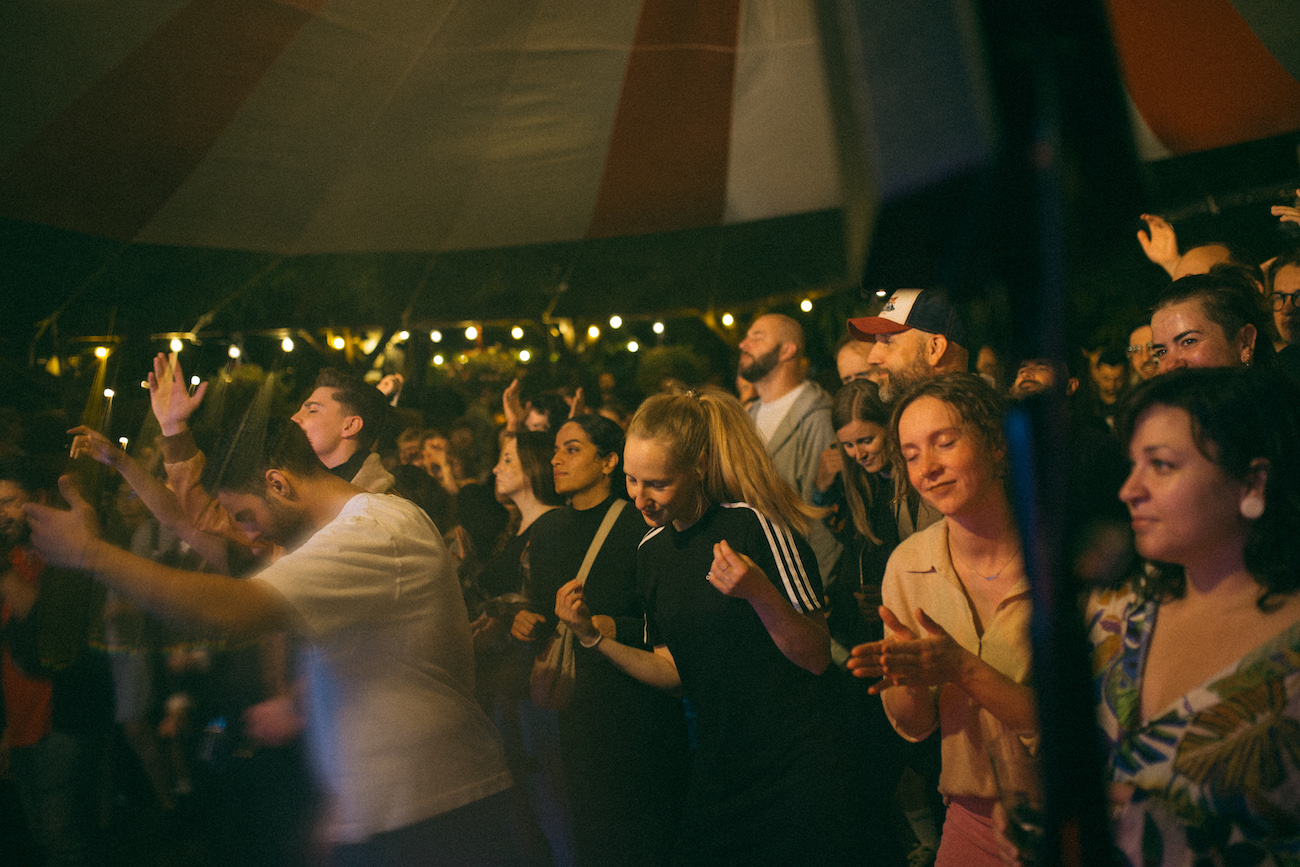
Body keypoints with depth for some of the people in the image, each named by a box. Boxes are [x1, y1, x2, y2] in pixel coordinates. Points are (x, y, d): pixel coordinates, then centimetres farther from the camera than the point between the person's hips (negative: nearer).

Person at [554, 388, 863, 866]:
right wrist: (593, 637, -2)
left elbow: (816, 657, -15)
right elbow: (675, 669, 9)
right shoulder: (652, 550, 5)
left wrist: (758, 593, -30)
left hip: (798, 768, -6)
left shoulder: (754, 523, -15)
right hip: (719, 769, 6)